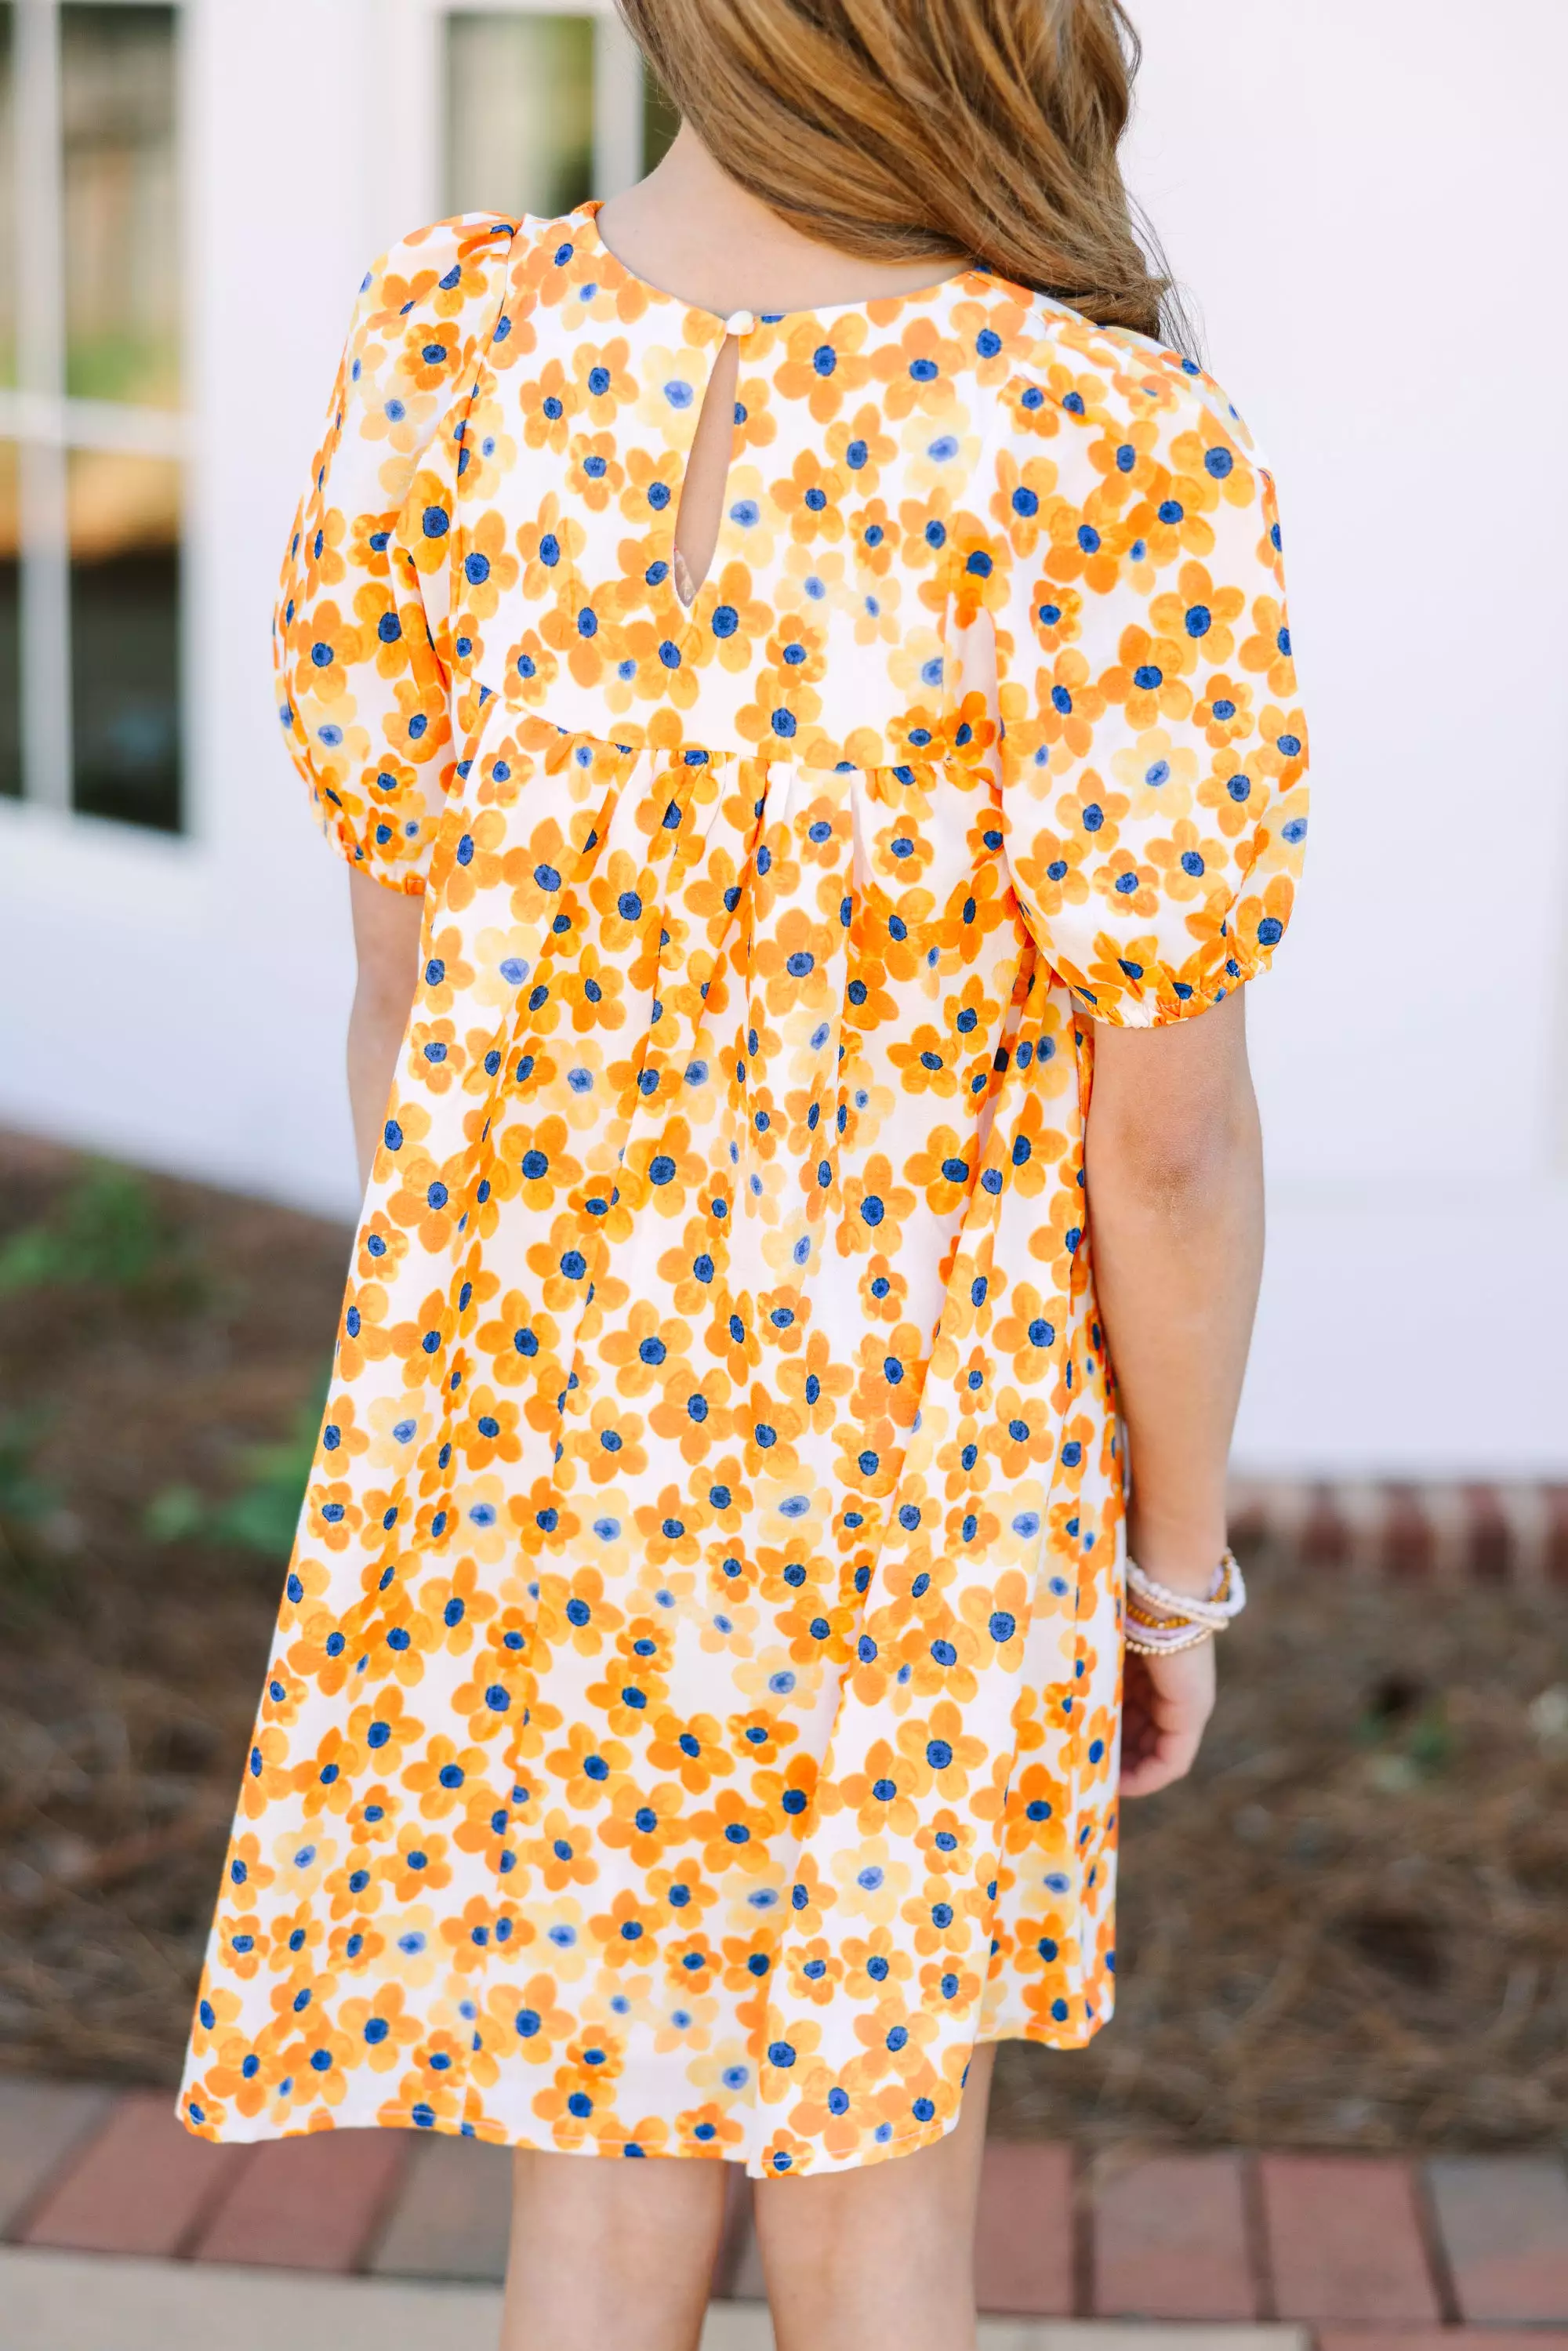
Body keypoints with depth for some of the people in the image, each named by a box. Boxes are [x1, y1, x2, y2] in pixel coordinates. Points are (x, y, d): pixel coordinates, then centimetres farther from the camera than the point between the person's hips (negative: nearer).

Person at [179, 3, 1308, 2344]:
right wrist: (1181, 1568, 0)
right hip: (903, 1487, -3)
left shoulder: (445, 345, -11)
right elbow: (1166, 1133, -17)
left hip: (520, 1423, 3)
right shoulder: (1125, 472, -24)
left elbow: (402, 975, -3)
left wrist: (453, 1368, 14)